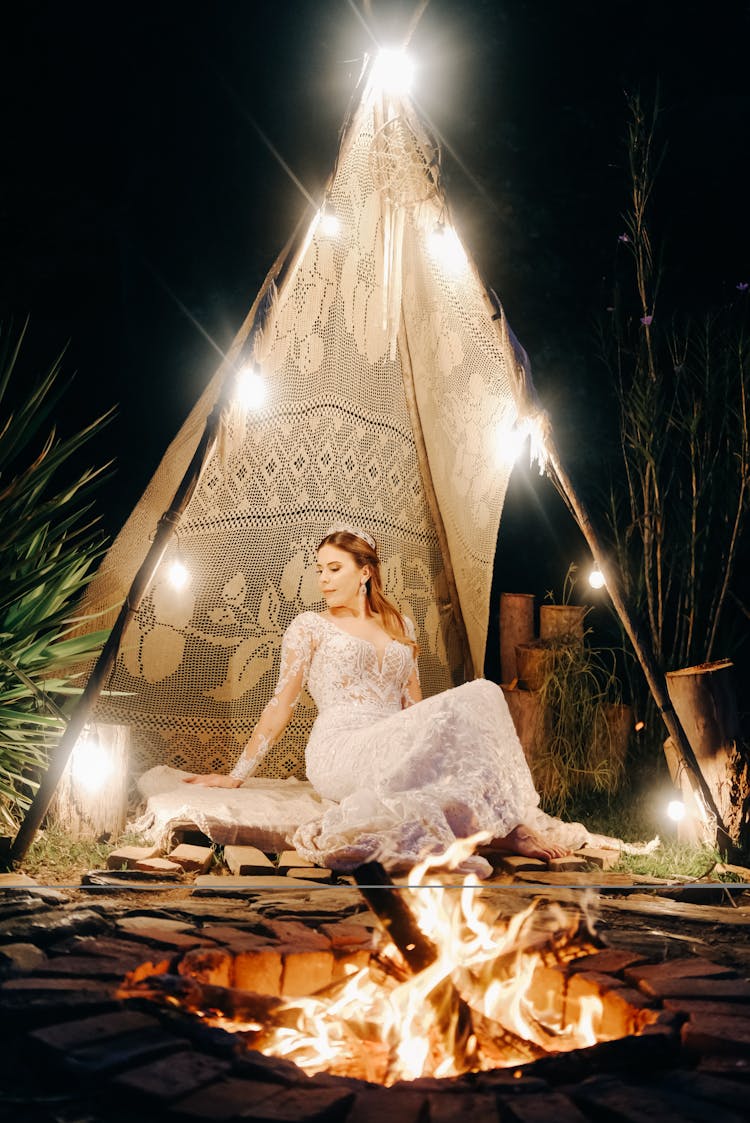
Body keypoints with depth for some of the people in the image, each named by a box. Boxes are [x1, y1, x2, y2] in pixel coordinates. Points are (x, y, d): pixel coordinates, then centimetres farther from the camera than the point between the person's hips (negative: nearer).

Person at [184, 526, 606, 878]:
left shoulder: (399, 625, 22)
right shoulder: (310, 627, 9)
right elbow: (281, 706, 9)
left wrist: (433, 749, 10)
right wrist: (237, 775, 6)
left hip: (396, 748, 5)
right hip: (341, 750, -5)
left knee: (483, 693, -23)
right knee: (457, 712, -31)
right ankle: (505, 825, -27)